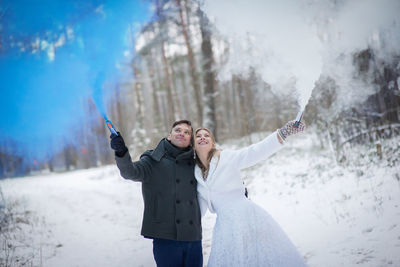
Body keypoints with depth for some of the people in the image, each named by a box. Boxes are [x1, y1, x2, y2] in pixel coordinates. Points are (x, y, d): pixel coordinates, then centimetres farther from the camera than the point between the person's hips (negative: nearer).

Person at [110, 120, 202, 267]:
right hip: (166, 237, -4)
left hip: (193, 238, 4)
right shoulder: (154, 160, 1)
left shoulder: (193, 164, 13)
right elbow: (131, 172, -18)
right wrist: (121, 153, -37)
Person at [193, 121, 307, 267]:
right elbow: (201, 205, 21)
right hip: (224, 225, 5)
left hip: (246, 216, -4)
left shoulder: (227, 157, -3)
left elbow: (255, 152, -16)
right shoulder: (197, 173, 12)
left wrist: (283, 133, -29)